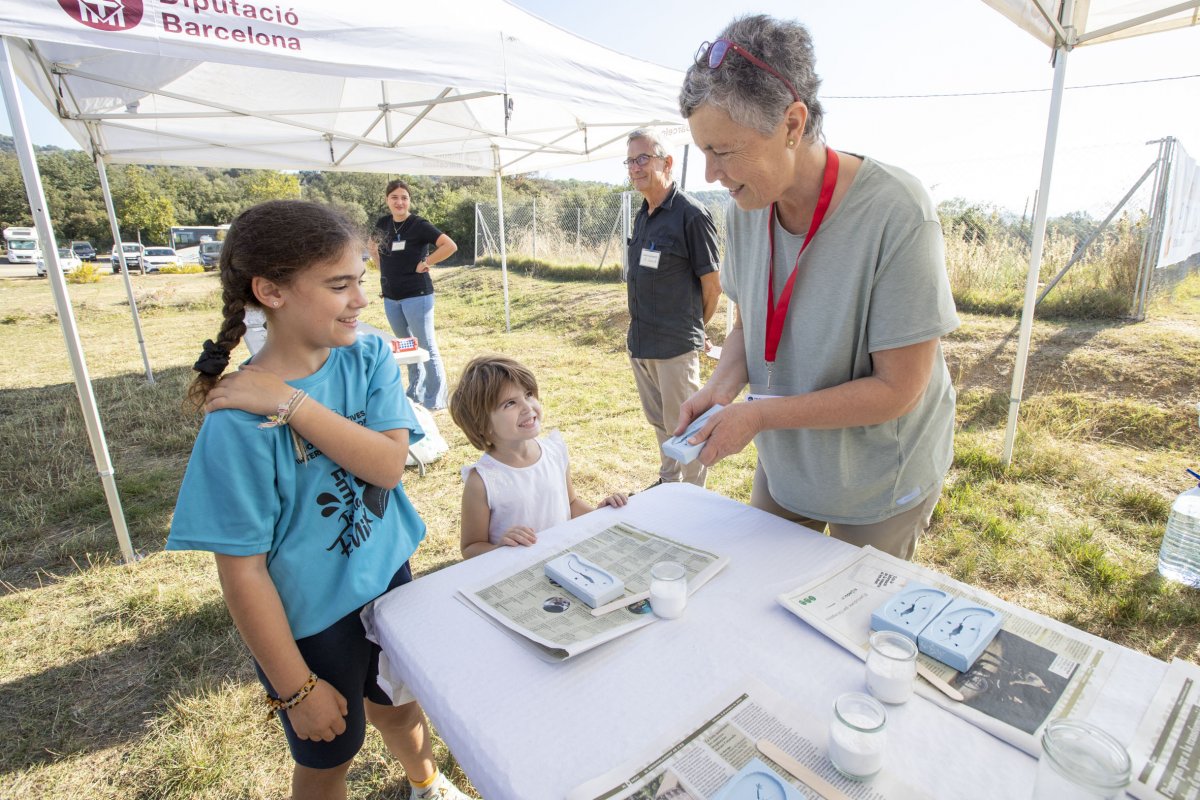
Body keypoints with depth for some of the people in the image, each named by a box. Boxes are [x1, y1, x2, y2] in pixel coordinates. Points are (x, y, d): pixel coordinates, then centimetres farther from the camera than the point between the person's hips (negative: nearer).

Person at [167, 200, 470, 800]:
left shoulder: (369, 357, -11)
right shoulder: (239, 418, -26)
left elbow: (389, 463, -23)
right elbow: (243, 571, -20)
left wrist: (292, 403, -32)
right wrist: (296, 688, -13)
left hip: (389, 580, 5)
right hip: (310, 621, -4)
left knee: (397, 706, 30)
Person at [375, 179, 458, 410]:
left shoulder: (419, 225, -11)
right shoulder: (382, 224, 7)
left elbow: (450, 246, -22)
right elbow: (375, 246, 28)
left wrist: (425, 263, -15)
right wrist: (383, 271, 14)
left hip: (416, 295, -7)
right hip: (390, 297, 7)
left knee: (427, 348, -2)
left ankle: (435, 401, 6)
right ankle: (414, 395, 30)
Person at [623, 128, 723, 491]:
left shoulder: (692, 215, -13)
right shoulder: (642, 216, 12)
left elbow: (712, 284, -8)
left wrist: (695, 329, 5)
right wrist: (637, 327, 14)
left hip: (675, 345, -8)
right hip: (639, 342, 8)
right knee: (659, 421, 20)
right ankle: (668, 481, 38)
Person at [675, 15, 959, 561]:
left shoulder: (896, 214, -28)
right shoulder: (747, 208, -10)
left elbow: (896, 389, -26)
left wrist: (759, 414, -28)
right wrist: (723, 384, -17)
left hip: (879, 482, -5)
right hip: (783, 464, 5)